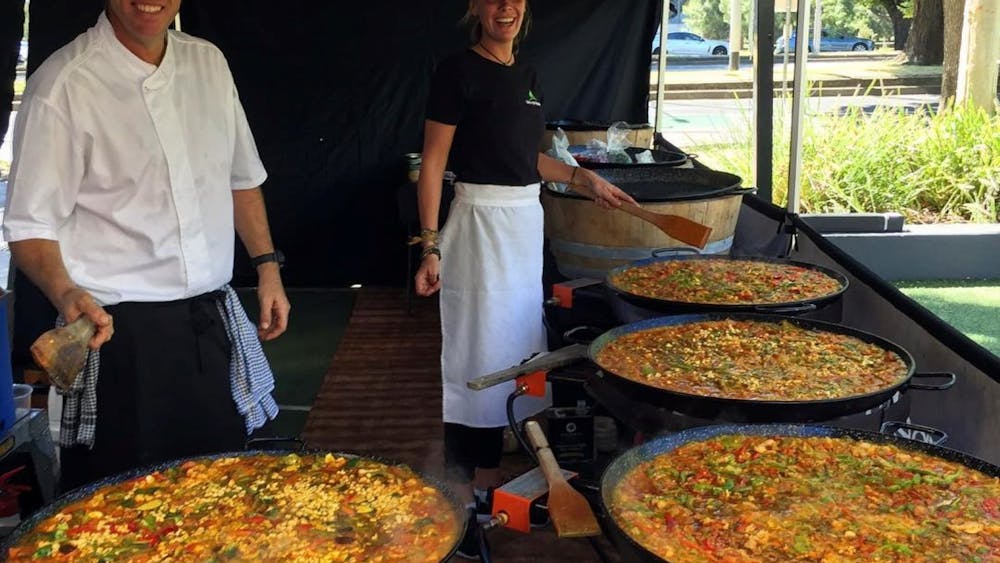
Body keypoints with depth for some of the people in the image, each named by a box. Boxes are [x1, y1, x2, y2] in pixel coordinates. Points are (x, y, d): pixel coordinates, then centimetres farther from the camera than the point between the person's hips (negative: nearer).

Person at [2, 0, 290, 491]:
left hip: (214, 321, 6)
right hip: (118, 332, -5)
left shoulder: (209, 63, 7)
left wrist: (268, 266, 13)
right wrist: (65, 294, -29)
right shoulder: (64, 84, -11)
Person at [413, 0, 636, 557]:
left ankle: (491, 478, 29)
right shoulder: (458, 71, -9)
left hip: (526, 221, 8)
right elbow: (433, 163, -11)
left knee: (515, 347, 14)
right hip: (480, 222, -8)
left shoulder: (527, 75, 12)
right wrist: (430, 246, -16)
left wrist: (582, 178, 14)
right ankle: (461, 502, 10)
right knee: (477, 353, -3)